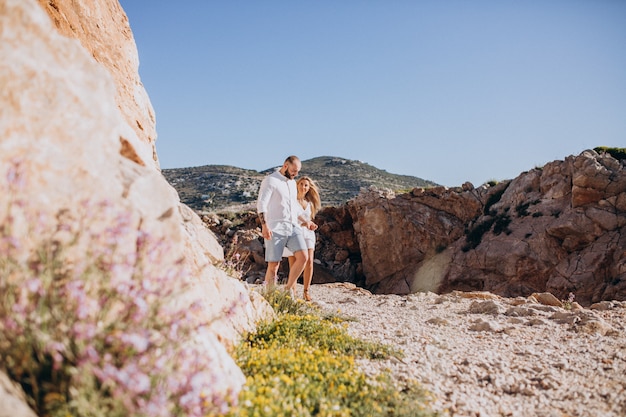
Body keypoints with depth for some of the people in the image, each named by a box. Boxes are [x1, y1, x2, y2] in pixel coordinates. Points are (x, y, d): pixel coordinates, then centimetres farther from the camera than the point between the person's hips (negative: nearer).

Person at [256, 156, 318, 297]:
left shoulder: (292, 183, 20)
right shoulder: (270, 180, -4)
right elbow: (261, 204, -13)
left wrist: (306, 221, 22)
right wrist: (264, 225, -25)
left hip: (293, 227, 6)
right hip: (276, 229, -6)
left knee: (303, 257, -11)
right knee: (273, 265, -5)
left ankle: (288, 288, 7)